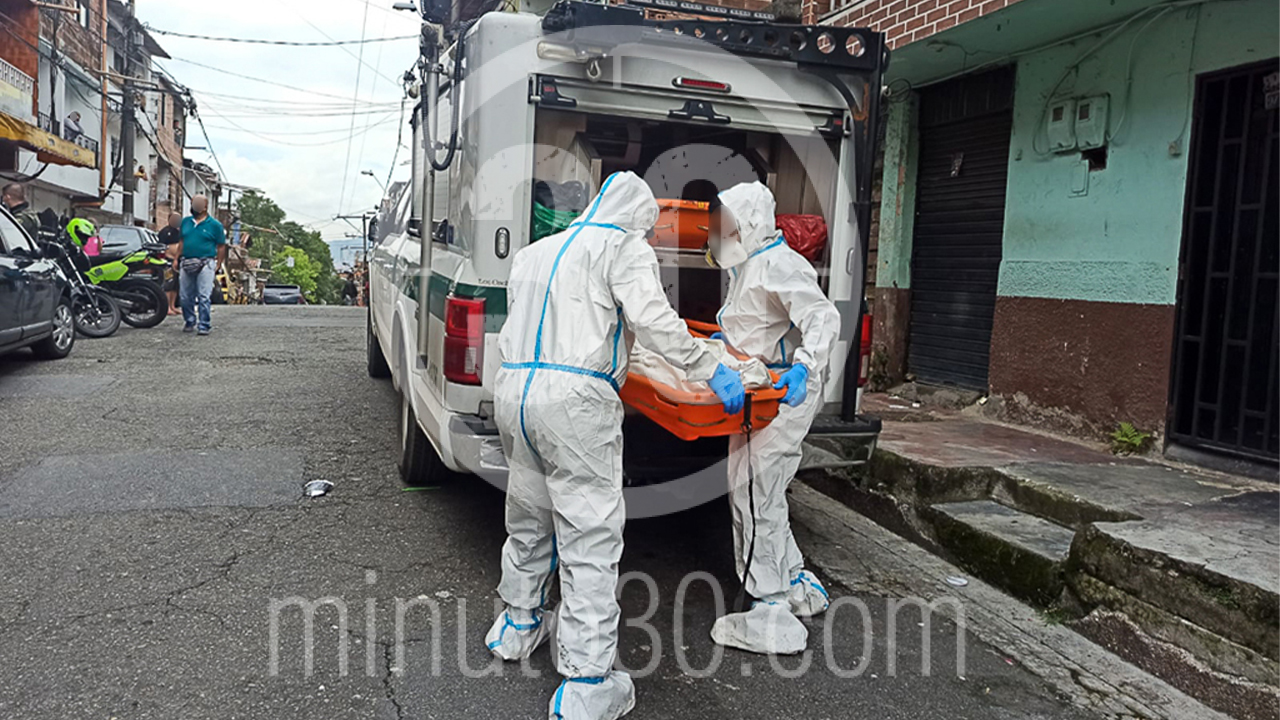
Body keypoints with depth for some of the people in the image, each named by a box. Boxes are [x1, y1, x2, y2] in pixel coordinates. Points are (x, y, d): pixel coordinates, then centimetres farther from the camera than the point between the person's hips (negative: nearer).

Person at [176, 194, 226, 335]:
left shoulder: (214, 225, 0)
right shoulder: (185, 222, 15)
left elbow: (221, 246, 1)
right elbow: (182, 242, 20)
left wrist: (218, 264, -4)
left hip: (205, 264, -5)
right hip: (187, 264, 5)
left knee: (204, 297, -9)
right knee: (185, 297, 10)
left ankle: (204, 325, -4)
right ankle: (189, 322, 25)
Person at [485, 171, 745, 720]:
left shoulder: (536, 252, 23)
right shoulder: (625, 248, 1)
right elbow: (653, 320, -12)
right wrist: (711, 372, -7)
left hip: (513, 388, 8)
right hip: (574, 396, -8)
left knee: (529, 514, 25)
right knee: (591, 536, -4)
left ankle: (518, 624, 42)